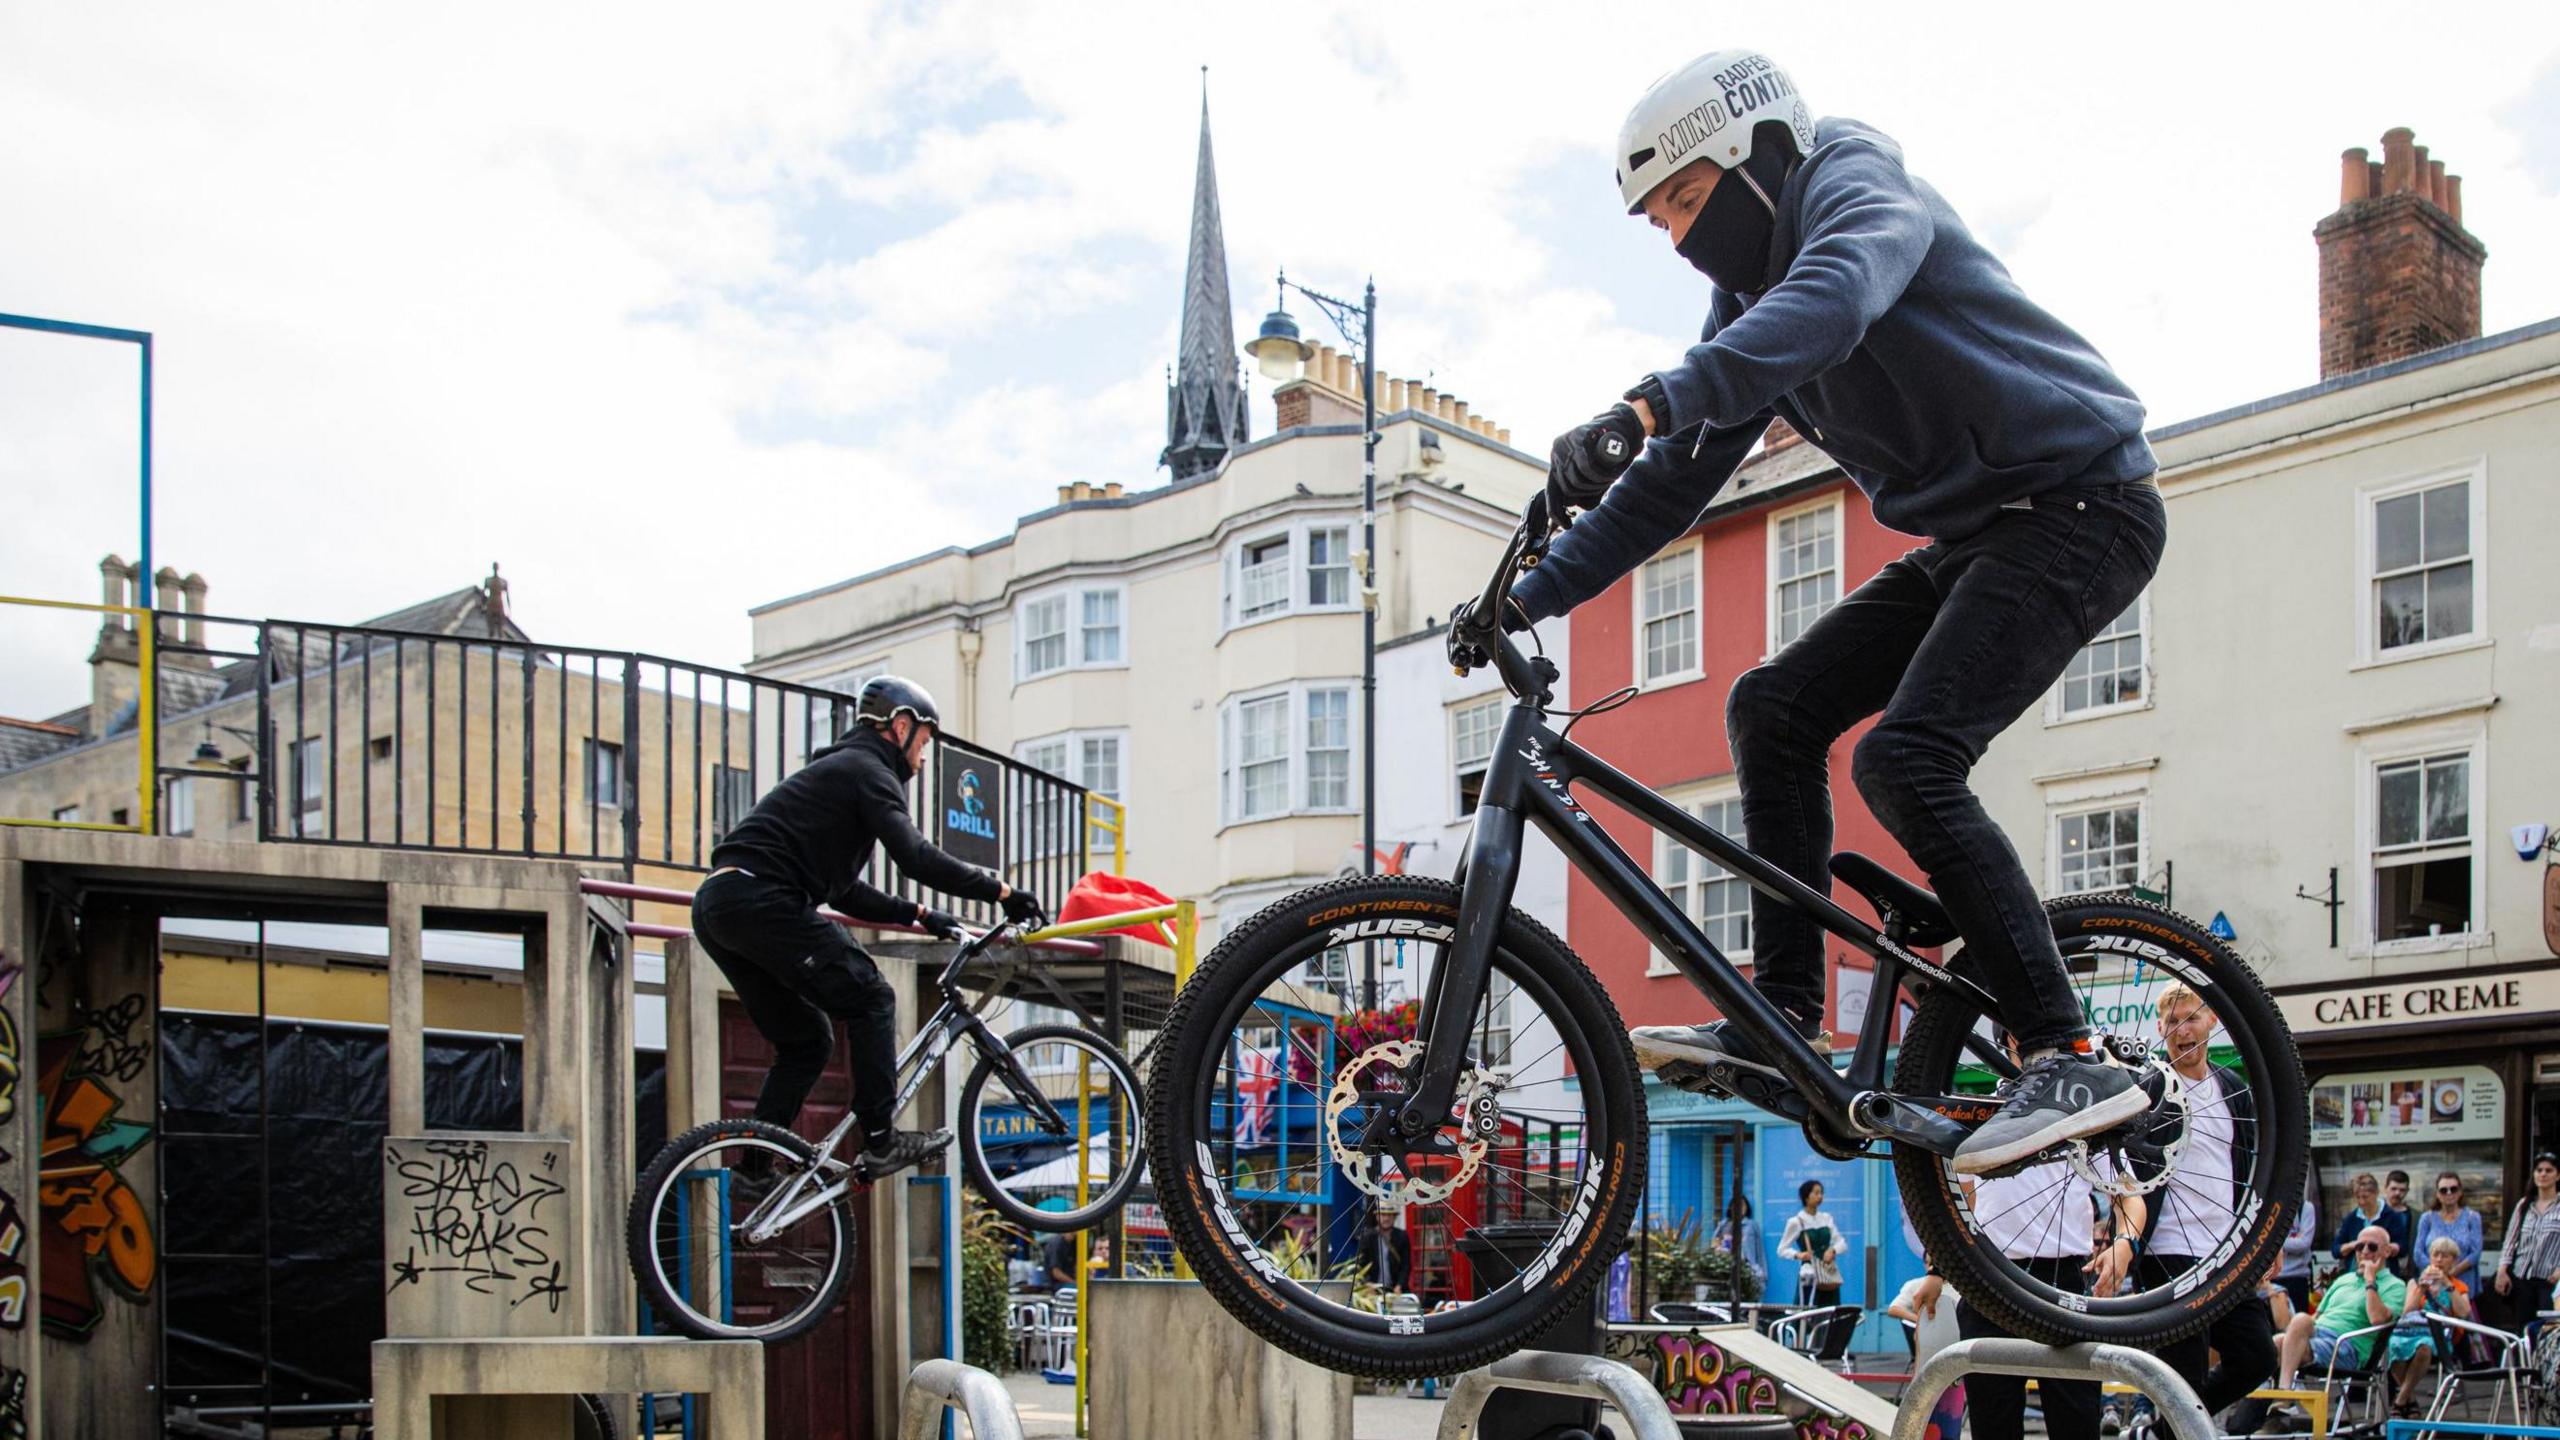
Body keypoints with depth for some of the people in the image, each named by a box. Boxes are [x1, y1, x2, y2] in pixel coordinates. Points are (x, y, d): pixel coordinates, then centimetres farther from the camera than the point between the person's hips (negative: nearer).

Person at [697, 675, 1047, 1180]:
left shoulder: (835, 771, 30)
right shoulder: (869, 772, -1)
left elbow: (843, 890, 31)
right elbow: (916, 857, -15)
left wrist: (917, 914, 26)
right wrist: (1001, 890, -11)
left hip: (715, 909, 10)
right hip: (760, 900, -10)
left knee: (807, 1041, 16)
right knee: (870, 1000, -3)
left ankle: (755, 1167, 15)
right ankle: (881, 1141, -5)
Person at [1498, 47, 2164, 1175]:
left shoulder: (1856, 182, -12)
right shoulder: (1749, 307, 14)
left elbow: (1833, 301, -37)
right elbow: (1675, 482, 15)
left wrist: (1645, 405, -49)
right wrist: (1528, 597, 7)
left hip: (2079, 505, -9)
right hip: (1970, 536, 9)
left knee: (1907, 758, -23)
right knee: (1774, 709, 0)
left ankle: (2069, 1062, -20)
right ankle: (1782, 1018, 2)